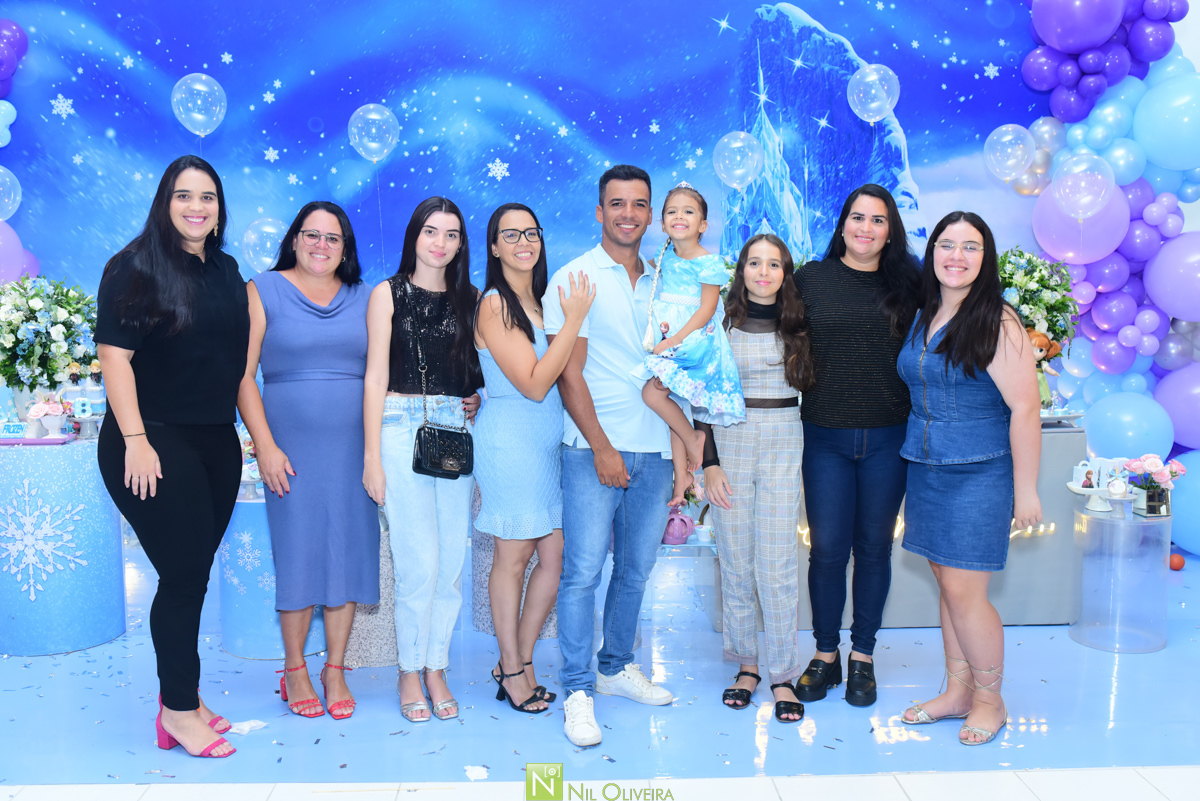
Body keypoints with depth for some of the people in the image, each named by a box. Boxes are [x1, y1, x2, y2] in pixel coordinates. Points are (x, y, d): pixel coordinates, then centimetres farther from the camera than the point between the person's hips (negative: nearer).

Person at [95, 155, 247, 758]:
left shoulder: (226, 272, 12)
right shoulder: (136, 267, -7)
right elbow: (115, 354, -13)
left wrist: (255, 436, 15)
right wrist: (134, 441, -19)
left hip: (216, 442, 6)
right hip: (156, 443, -6)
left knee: (193, 573, 12)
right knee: (184, 574, -3)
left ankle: (180, 695, 25)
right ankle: (179, 710, 12)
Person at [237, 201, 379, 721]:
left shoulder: (364, 298, 12)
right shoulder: (264, 291, 5)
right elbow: (243, 375, -1)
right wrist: (265, 445, -9)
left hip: (355, 448, 3)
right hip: (292, 448, -2)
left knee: (349, 553, 4)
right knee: (297, 553, 1)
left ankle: (335, 670, 16)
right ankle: (294, 670, 18)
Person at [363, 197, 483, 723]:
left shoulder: (470, 299, 13)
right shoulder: (388, 294, 3)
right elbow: (375, 378, -1)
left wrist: (480, 398, 2)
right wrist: (372, 457, -6)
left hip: (457, 431, 4)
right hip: (402, 428, -3)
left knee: (452, 561, 4)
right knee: (420, 564, -7)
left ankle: (436, 668, 19)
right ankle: (410, 672, 12)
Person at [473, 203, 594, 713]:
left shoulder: (540, 301, 13)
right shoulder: (494, 305, -10)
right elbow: (533, 383, -17)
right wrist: (575, 320, -16)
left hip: (548, 441, 7)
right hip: (510, 439, -7)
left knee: (556, 555, 7)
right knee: (513, 556, 3)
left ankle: (518, 660, 22)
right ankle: (512, 671, 18)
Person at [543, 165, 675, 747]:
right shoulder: (575, 277, -2)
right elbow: (569, 372, -7)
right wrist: (602, 446, -12)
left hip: (653, 449, 5)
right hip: (595, 448, -5)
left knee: (636, 569, 12)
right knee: (583, 571, -5)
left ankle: (617, 668, 28)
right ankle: (577, 692, 6)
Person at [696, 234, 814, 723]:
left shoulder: (797, 325, 6)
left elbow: (810, 385, 15)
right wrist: (709, 463, -6)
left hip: (784, 448, 0)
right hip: (730, 445, 0)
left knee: (777, 563, -2)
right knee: (736, 561, 4)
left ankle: (783, 675, 9)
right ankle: (745, 665, 20)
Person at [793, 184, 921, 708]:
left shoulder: (906, 286, 4)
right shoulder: (811, 278, 3)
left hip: (887, 439, 1)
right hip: (825, 437, -1)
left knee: (874, 547, 10)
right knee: (827, 549, 4)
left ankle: (862, 656, 25)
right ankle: (825, 655, 21)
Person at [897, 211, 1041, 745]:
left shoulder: (997, 322, -12)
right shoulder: (922, 319, 9)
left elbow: (1025, 407, -14)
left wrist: (1025, 489, -13)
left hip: (979, 473, -6)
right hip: (926, 470, 6)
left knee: (964, 591, -3)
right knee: (946, 584, 13)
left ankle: (990, 702, 17)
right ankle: (957, 691, 26)